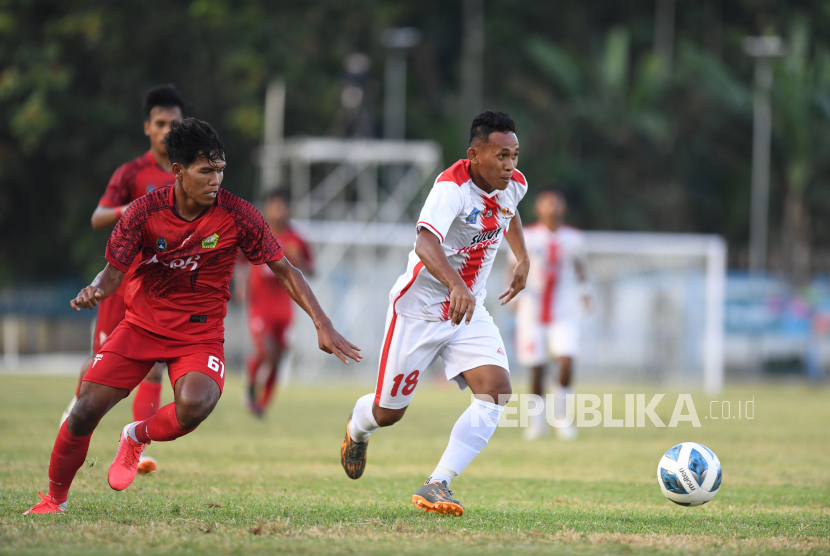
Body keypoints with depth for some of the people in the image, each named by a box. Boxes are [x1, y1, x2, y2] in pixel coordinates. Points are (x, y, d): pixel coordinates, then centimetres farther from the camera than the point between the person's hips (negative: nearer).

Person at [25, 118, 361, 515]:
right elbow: (114, 271, -4)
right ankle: (54, 500, 16)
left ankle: (136, 437, 3)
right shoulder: (146, 210, -11)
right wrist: (94, 291, -29)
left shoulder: (238, 215, -13)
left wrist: (323, 326, -12)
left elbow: (284, 270, -5)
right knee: (86, 411, -10)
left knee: (194, 405, -32)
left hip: (201, 335, -1)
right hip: (142, 324, 1)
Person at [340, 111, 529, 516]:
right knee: (389, 412, 7)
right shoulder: (452, 187, -27)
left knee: (496, 391, -19)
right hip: (419, 310, -6)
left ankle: (437, 485, -18)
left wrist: (523, 260, 21)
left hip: (469, 311, 6)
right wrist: (456, 286, -62)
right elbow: (425, 242, -47)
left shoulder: (514, 185, -3)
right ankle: (357, 429, 46)